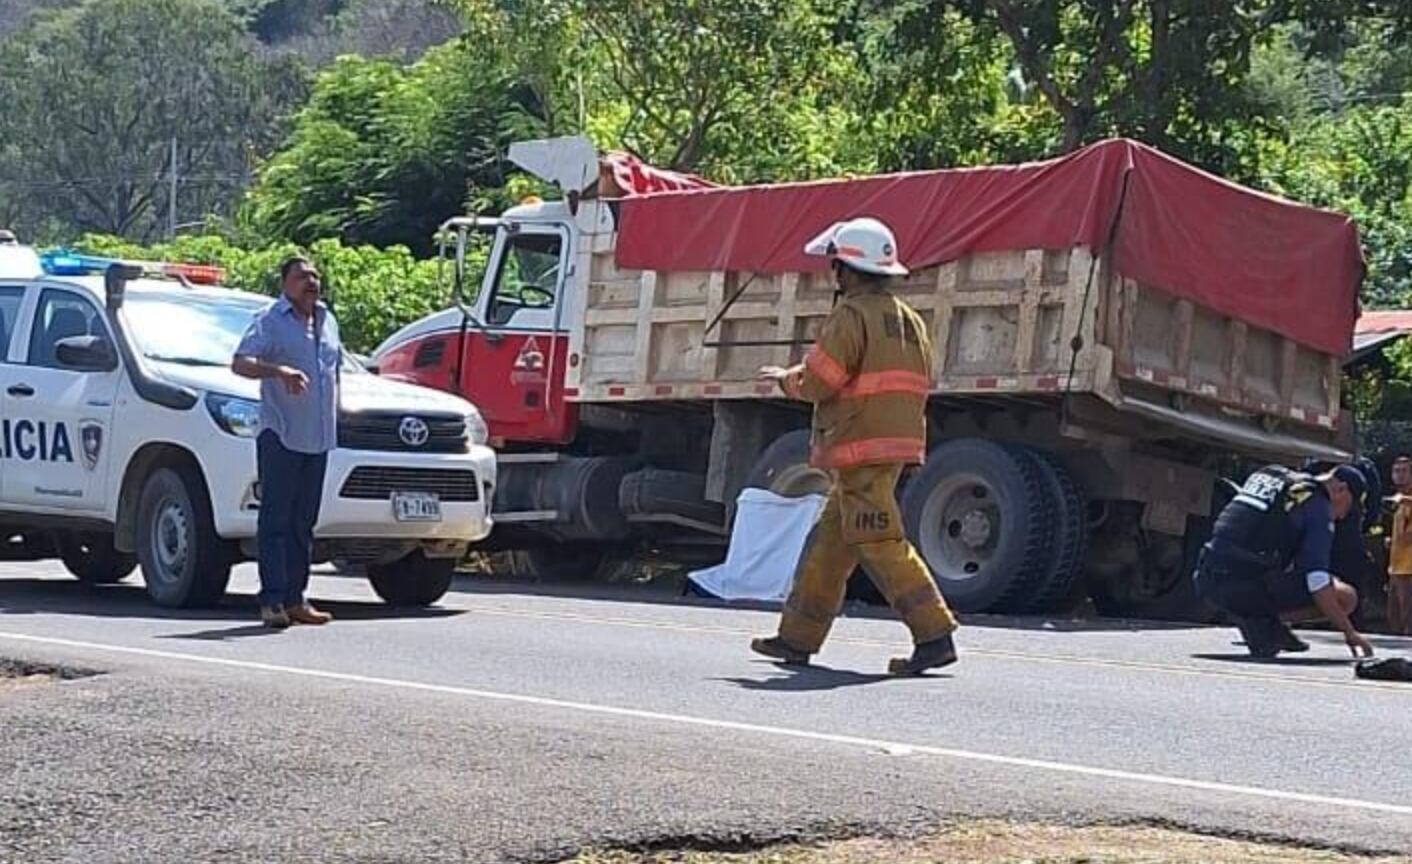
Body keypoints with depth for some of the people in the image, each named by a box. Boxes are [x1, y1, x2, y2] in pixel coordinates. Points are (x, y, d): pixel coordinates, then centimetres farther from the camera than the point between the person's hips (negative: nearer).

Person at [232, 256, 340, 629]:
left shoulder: (327, 322, 18)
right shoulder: (270, 321, -3)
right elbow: (240, 363, -15)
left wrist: (334, 413, 17)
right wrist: (279, 371, -31)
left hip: (318, 438, 7)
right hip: (281, 434, -7)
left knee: (303, 522, 10)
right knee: (275, 518, -7)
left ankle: (295, 599, 15)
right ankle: (273, 600, -8)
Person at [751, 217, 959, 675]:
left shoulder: (852, 315, -11)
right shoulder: (908, 319, 15)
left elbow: (817, 382, -15)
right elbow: (919, 382, 19)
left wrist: (784, 378, 8)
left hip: (861, 449, -9)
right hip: (898, 443, 9)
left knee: (881, 544, -10)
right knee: (828, 541, 15)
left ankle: (934, 635, -15)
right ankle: (798, 637, 21)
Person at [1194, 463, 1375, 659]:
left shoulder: (1267, 473, 20)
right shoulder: (1317, 506, -3)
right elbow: (1317, 580, -12)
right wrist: (1350, 634, -6)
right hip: (1246, 588, -8)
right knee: (1346, 597, 1)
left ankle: (1250, 614, 10)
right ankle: (1265, 620, -6)